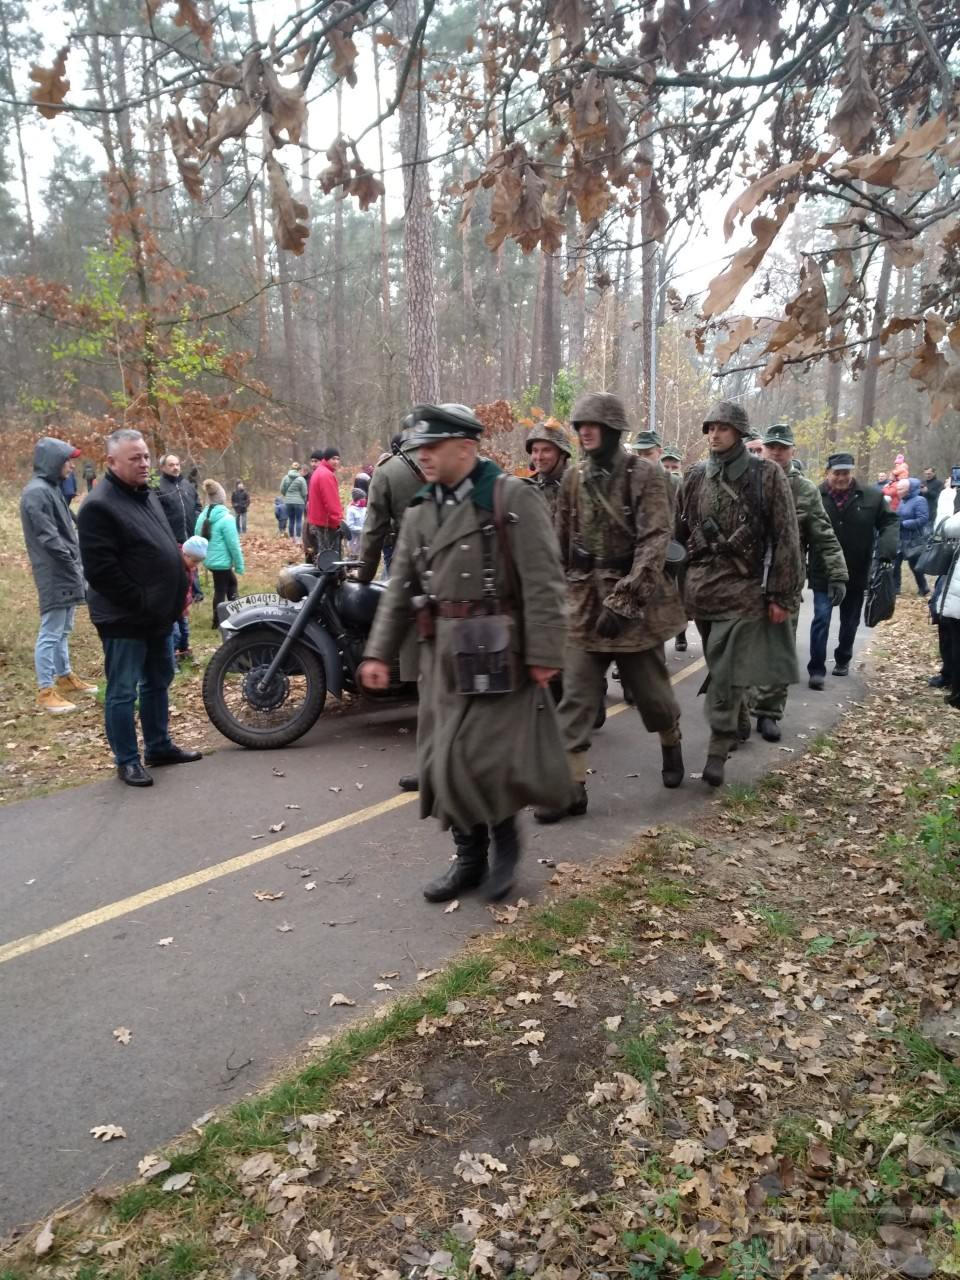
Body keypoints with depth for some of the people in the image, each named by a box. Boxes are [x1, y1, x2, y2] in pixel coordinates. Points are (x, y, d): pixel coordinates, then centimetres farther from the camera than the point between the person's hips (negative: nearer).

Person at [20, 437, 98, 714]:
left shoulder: (52, 488, 16)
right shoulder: (36, 492, -16)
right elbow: (48, 538, -21)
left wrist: (76, 563, 12)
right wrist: (73, 562, -15)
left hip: (64, 572, 10)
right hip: (54, 575, -10)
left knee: (62, 631, 19)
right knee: (50, 633, -6)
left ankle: (65, 676, 31)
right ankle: (46, 691, -1)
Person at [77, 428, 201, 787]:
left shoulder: (148, 494, 12)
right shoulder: (98, 506, -17)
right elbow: (100, 570, -22)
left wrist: (179, 589, 12)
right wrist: (141, 603, -19)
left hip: (160, 613, 9)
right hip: (125, 618, -9)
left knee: (158, 683, 19)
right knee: (123, 692, 3)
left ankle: (159, 746, 32)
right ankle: (127, 761, 15)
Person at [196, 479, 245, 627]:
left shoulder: (202, 516, 2)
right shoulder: (226, 518, -19)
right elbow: (233, 545, -17)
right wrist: (240, 565, -8)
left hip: (210, 560, 7)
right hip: (222, 562, -7)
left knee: (232, 582, 22)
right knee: (220, 590, 9)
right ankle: (217, 622, 20)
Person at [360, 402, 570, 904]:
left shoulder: (513, 498, -6)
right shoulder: (419, 513, 12)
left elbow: (542, 583, -11)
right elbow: (400, 589, 13)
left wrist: (543, 653, -15)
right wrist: (379, 653, 8)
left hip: (498, 650, -6)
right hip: (442, 653, 7)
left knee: (484, 754, -7)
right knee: (444, 759, 10)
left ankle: (504, 834, 22)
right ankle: (469, 856, 26)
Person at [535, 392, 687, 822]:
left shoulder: (646, 475, -8)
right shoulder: (573, 478, 7)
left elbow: (654, 542, -16)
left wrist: (624, 600, -24)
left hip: (635, 600, -3)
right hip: (584, 601, 4)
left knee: (650, 690, 11)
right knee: (575, 698, -2)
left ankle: (671, 746, 41)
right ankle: (572, 787, 3)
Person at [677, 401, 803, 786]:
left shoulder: (766, 475, -4)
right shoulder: (695, 477, 8)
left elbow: (786, 537, -6)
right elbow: (680, 533, 13)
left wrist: (782, 594, -10)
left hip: (744, 586, -4)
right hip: (702, 586, 5)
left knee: (727, 670, -8)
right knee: (720, 667, 16)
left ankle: (719, 748, 0)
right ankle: (740, 722, 37)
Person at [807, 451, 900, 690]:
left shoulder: (871, 497, -3)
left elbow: (890, 521, 4)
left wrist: (886, 549, -13)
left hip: (857, 573, 3)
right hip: (824, 573, -3)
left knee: (850, 621, 17)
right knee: (821, 618, -7)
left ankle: (843, 660, 37)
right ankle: (816, 668, -1)